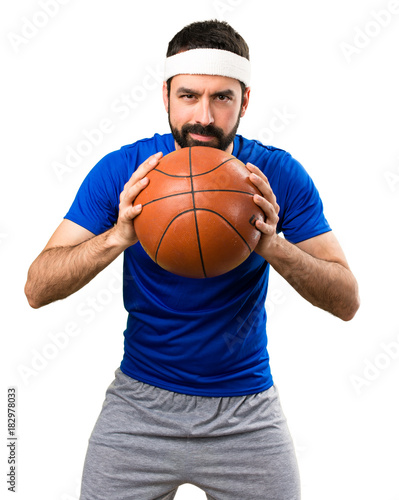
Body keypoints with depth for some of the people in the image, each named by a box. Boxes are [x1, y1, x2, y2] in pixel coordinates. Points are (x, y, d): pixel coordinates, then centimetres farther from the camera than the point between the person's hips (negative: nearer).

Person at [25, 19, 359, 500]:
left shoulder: (279, 176, -11)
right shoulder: (121, 171, -13)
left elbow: (347, 302, -13)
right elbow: (37, 290, -16)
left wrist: (274, 248, -32)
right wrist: (118, 238, -35)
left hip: (247, 409, 1)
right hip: (140, 404, 0)